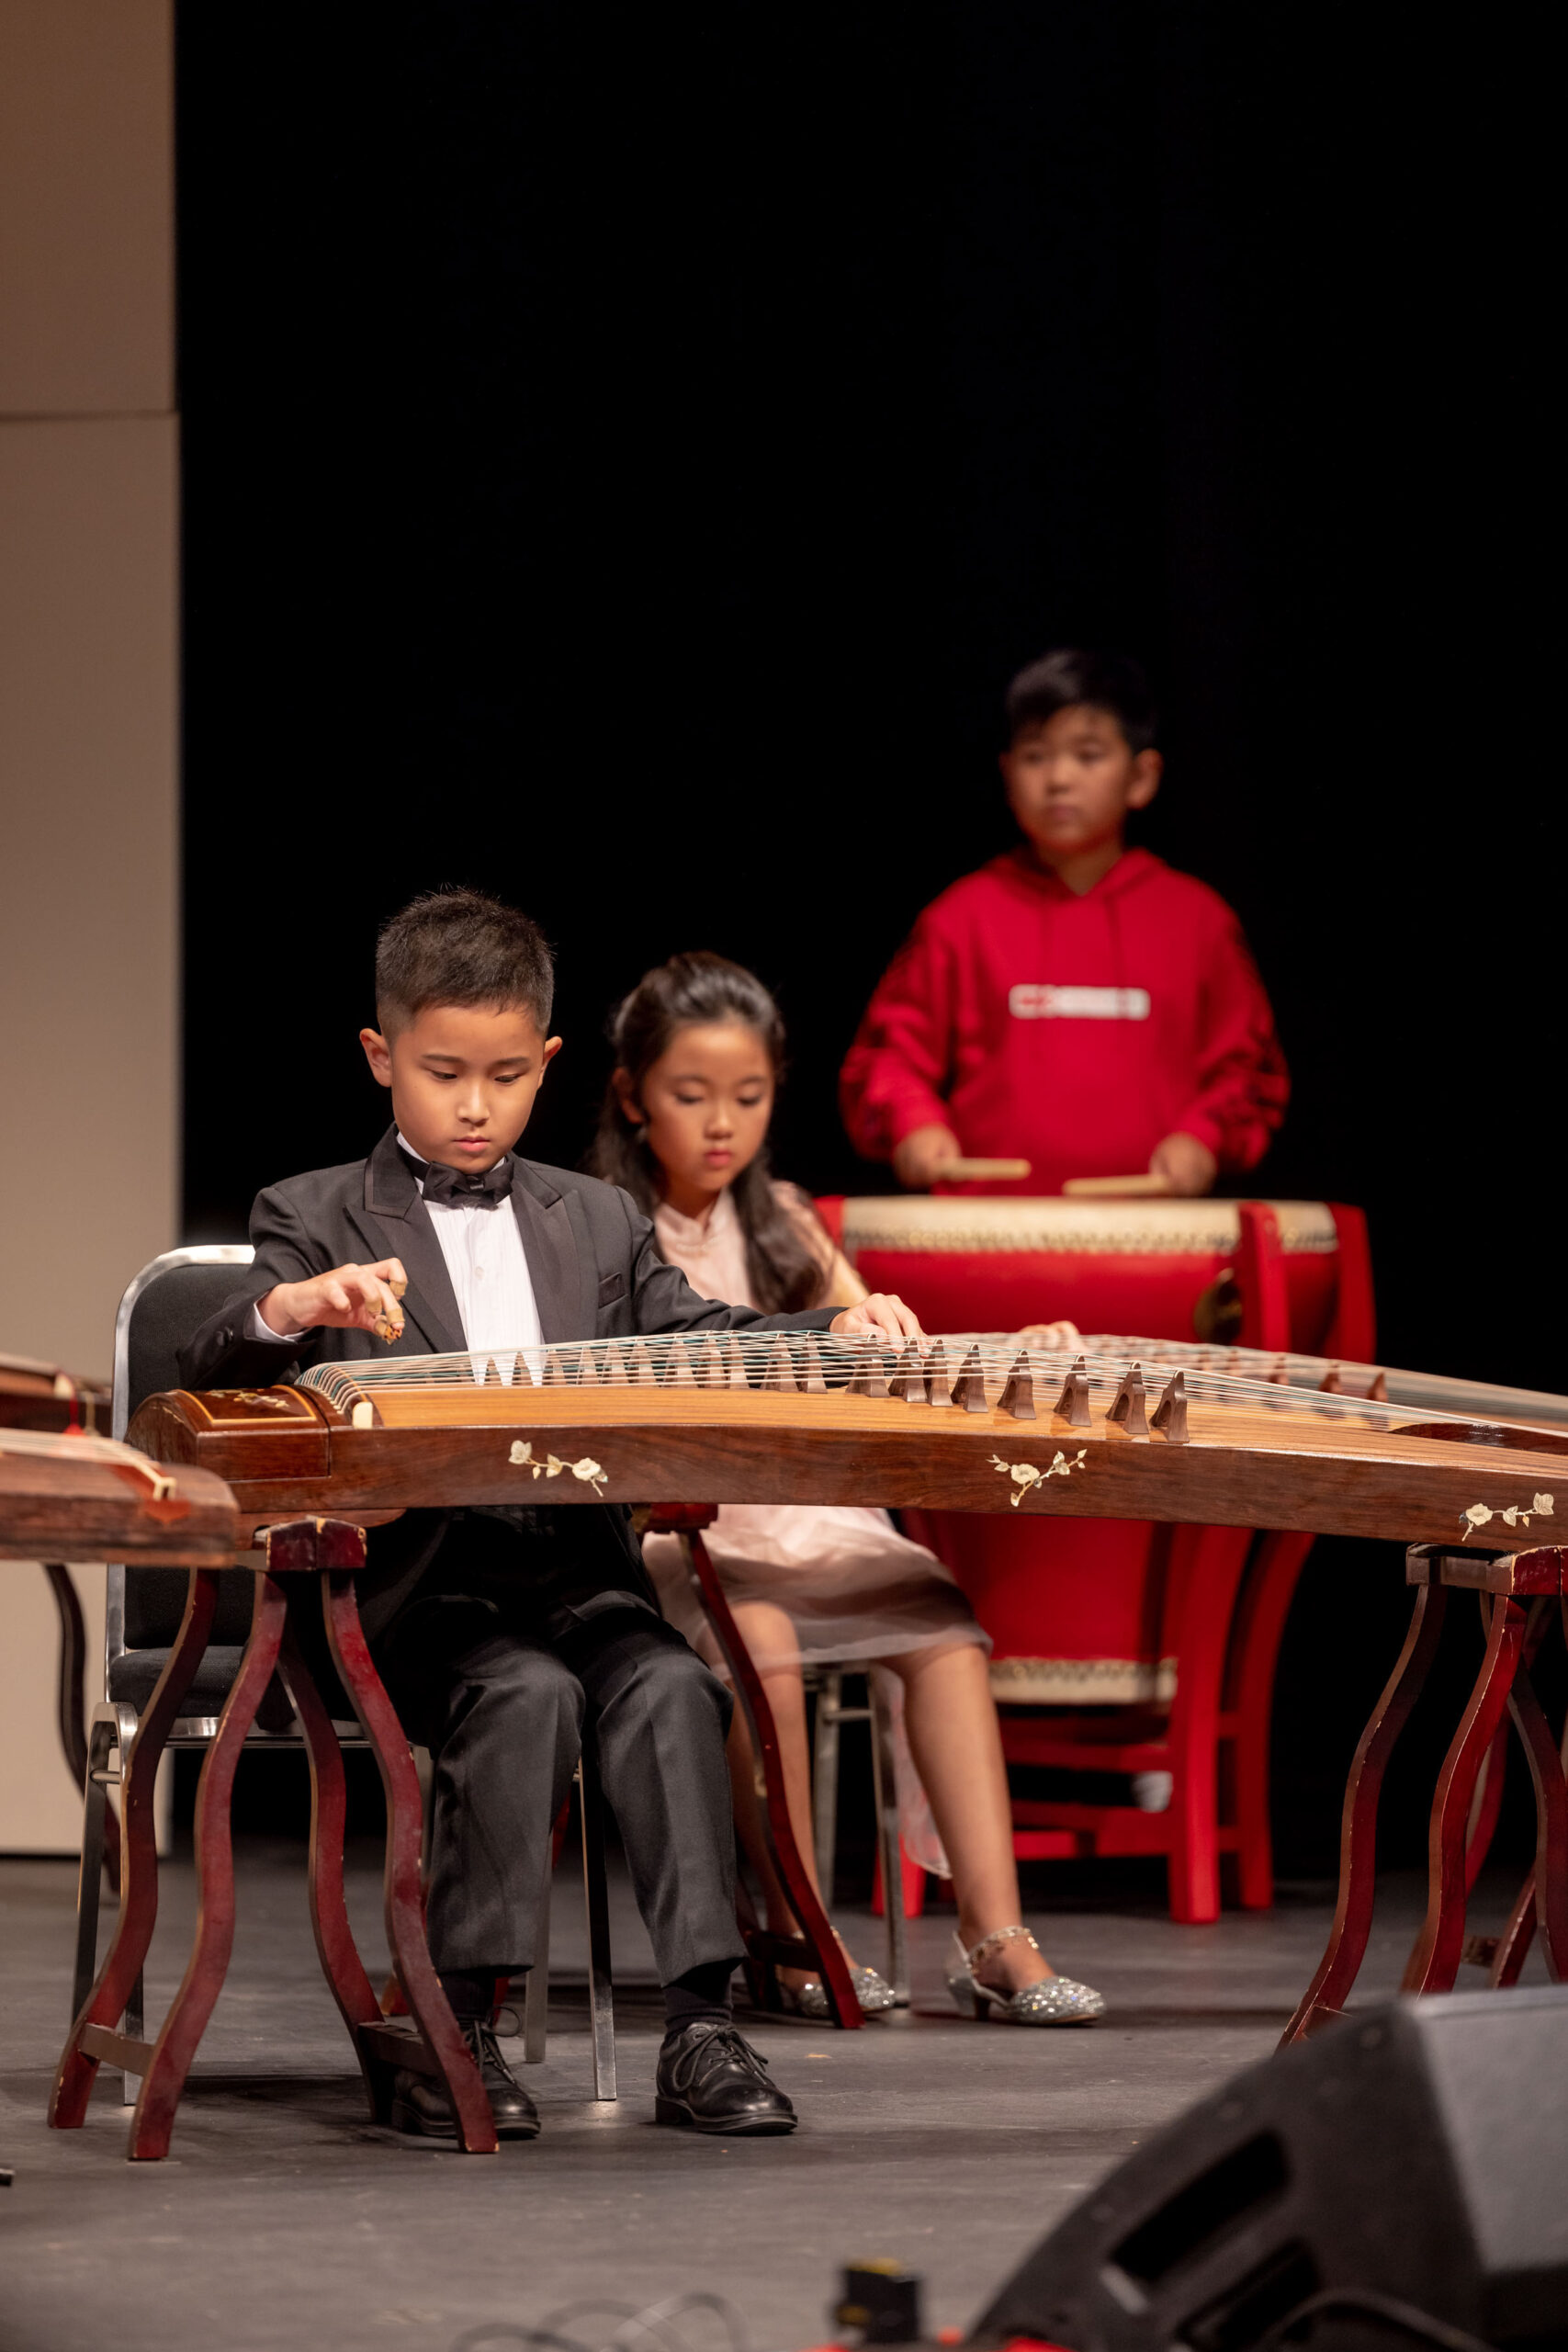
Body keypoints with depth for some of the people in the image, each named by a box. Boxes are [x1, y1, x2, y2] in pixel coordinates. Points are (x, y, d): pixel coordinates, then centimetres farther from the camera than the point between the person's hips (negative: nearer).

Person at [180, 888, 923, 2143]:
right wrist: (284, 1313, -29)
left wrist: (838, 1327, -7)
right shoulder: (315, 1217, 7)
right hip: (418, 1587, -3)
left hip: (583, 1572, 3)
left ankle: (701, 2029, -28)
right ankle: (452, 2032, -27)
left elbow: (697, 1337, 13)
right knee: (527, 1690, -32)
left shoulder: (597, 1220, 20)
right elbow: (214, 1382, -5)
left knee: (670, 1683, -27)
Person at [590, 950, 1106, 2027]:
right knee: (758, 1639, -35)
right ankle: (797, 1938, -23)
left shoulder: (781, 1225, 18)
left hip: (802, 1511, 4)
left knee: (941, 1621, -23)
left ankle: (994, 1934, -29)